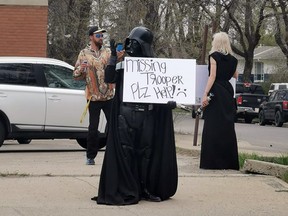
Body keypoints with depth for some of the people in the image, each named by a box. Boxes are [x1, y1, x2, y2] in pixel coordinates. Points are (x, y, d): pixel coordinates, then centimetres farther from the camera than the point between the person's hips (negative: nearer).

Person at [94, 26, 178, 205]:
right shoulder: (123, 64, 7)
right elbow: (109, 78, -5)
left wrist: (170, 101, -12)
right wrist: (113, 56, -10)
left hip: (147, 116, 0)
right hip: (125, 114, 0)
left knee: (146, 153, 4)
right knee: (125, 152, -3)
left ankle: (146, 189, 12)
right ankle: (126, 191, 0)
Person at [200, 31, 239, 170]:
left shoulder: (214, 56, -5)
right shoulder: (232, 59, 11)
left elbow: (212, 76, -14)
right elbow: (235, 76, 25)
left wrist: (205, 94, -17)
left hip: (216, 92, -6)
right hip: (228, 92, 6)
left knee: (213, 127, -5)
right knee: (227, 127, 9)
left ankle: (212, 161, -9)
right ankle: (228, 161, 10)